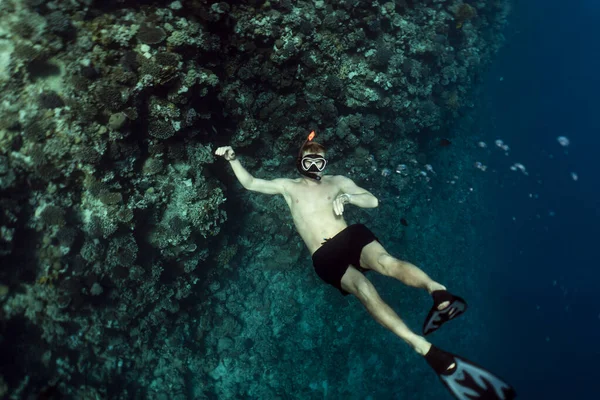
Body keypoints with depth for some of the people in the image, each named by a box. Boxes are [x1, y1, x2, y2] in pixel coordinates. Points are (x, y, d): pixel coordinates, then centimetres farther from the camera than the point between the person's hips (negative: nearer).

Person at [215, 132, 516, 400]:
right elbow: (249, 183, 23)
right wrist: (232, 158, 10)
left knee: (385, 261, -34)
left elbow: (373, 201, 13)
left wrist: (346, 198, -5)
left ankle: (438, 291, -58)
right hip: (325, 256, -2)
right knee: (362, 287, -31)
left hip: (351, 235, 2)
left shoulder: (338, 182, 21)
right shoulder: (288, 186, 21)